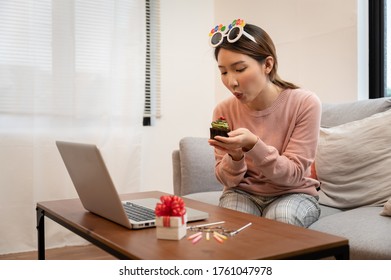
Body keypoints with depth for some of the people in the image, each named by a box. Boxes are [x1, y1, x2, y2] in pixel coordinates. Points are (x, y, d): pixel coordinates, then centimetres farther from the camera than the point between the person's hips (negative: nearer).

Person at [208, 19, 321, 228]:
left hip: (293, 193, -1)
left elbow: (293, 174, -16)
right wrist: (235, 157, -27)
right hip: (243, 192, 2)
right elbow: (228, 181, -4)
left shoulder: (305, 104, -17)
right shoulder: (224, 111, -10)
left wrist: (253, 145, -33)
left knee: (280, 218, -33)